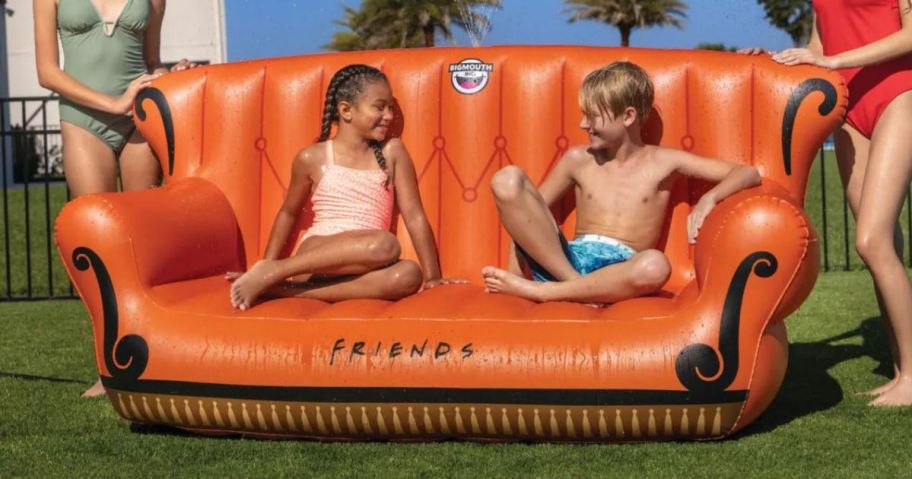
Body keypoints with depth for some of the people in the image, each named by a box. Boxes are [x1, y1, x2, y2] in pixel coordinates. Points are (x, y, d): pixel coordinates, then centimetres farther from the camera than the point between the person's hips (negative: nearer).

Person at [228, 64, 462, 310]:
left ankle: (287, 290, -29)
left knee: (409, 274, -33)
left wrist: (432, 276, 0)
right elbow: (288, 214, 19)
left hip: (359, 264, 4)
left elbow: (414, 215, 6)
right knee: (385, 245, -35)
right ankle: (272, 272, -26)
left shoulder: (392, 151, 9)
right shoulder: (312, 158, 4)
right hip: (314, 255, -3)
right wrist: (270, 264, 19)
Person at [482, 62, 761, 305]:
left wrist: (710, 198, -16)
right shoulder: (579, 160, 15)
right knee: (507, 180, -18)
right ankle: (572, 281, -22)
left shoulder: (662, 163, 9)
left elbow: (748, 174, 5)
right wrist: (514, 267, 3)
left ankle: (541, 291, -26)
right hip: (560, 261, 2)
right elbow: (527, 210, 19)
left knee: (655, 265, -42)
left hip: (620, 269, -2)